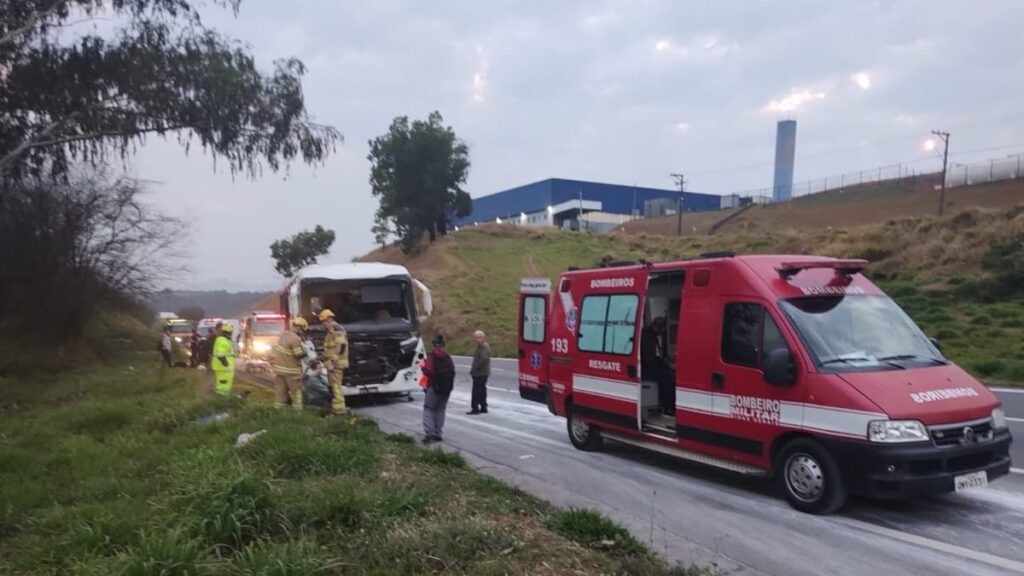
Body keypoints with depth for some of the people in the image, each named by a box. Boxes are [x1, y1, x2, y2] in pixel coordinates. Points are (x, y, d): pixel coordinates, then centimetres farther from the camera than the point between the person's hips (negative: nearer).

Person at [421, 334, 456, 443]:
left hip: (434, 386, -5)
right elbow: (452, 372, 3)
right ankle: (437, 433, 13)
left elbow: (428, 372, -19)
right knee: (440, 409, 14)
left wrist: (423, 367, 0)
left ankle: (429, 432, -15)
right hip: (446, 388, 5)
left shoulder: (431, 357, -12)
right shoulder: (448, 358, 4)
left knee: (428, 409, 0)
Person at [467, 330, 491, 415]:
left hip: (480, 373, -10)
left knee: (476, 391, -8)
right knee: (481, 390, 14)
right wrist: (473, 369, 11)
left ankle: (475, 408, -5)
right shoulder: (480, 346, 16)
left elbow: (484, 358, -29)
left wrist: (476, 368, -20)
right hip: (481, 373, 10)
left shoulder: (484, 346, -17)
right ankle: (483, 408, 20)